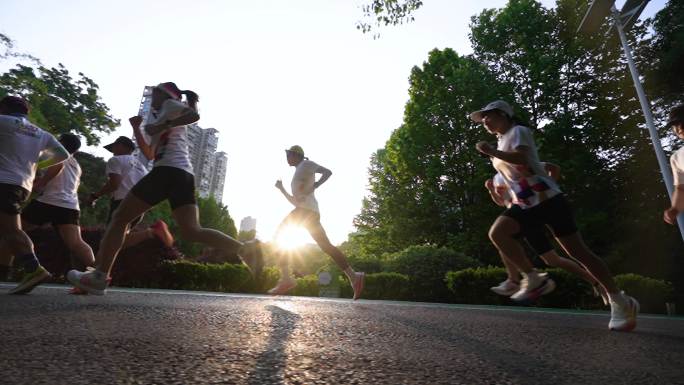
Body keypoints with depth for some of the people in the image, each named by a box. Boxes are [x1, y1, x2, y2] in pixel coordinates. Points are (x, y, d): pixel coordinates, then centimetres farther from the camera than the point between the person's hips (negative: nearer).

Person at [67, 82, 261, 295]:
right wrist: (137, 129, 30)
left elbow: (194, 114, -11)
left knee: (120, 217, 2)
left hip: (169, 171, -8)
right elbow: (149, 152, 37)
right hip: (184, 175, 8)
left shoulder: (170, 104, 12)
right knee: (192, 231, -7)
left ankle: (99, 277, 1)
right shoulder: (168, 118, 37)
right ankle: (244, 249, -23)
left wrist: (162, 126, -11)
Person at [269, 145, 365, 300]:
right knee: (326, 246, -4)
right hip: (311, 212, 9)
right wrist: (281, 188, 35)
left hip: (306, 209, -9)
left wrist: (313, 187, -15)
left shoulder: (306, 164, 10)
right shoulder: (298, 175, 35)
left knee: (280, 235, -9)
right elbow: (295, 201, 35)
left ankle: (285, 278, -19)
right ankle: (353, 276, -15)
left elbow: (327, 172, -5)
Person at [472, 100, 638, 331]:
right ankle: (533, 279, -8)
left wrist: (491, 152, -24)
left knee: (577, 252, -3)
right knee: (497, 233, -18)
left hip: (547, 199, -7)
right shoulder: (501, 141, 18)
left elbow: (521, 158, -27)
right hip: (525, 205, 8)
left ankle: (620, 302, 14)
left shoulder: (518, 131, -7)